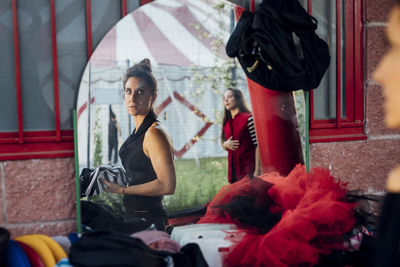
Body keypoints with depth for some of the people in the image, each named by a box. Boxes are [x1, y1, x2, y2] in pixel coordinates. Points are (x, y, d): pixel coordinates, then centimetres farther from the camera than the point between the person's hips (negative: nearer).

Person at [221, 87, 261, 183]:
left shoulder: (248, 119, -7)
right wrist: (225, 145, -2)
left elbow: (258, 145, -12)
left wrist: (257, 170, -17)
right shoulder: (226, 123, 13)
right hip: (234, 170, 6)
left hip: (249, 168, -6)